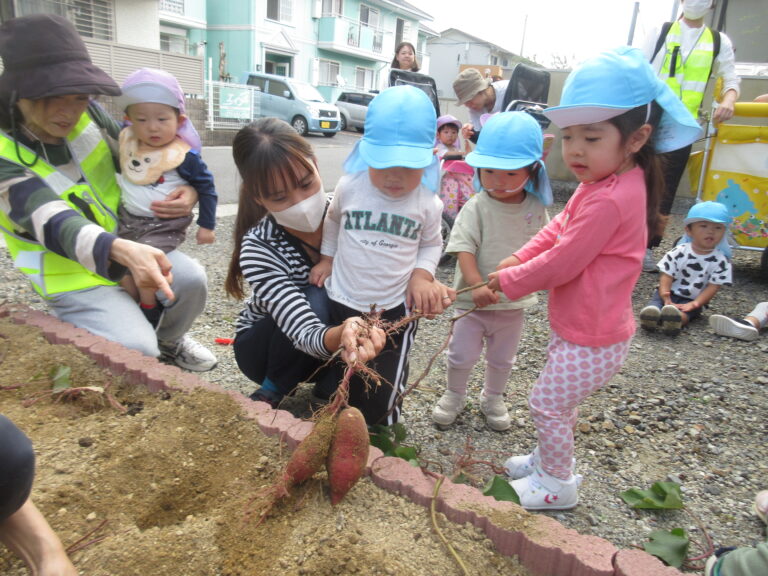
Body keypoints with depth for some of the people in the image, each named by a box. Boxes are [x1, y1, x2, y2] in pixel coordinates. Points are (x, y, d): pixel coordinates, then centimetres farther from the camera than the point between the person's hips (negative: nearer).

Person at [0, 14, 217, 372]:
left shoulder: (84, 113, -7)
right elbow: (56, 225, -36)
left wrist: (190, 189, -16)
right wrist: (123, 251, -57)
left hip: (129, 241, 5)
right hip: (73, 277, -5)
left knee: (191, 279, -20)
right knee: (136, 351, -25)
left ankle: (169, 341, 11)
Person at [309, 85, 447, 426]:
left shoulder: (427, 204, -10)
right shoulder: (350, 187, -9)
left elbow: (432, 243, 8)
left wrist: (422, 274, -8)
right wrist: (327, 257, 10)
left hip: (395, 308, -1)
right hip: (342, 302, 2)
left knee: (384, 390, 9)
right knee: (343, 380, 20)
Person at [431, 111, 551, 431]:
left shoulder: (536, 208, -5)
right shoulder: (477, 207, -16)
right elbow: (464, 249, -23)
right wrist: (476, 284, -34)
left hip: (515, 300, 3)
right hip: (474, 299, -3)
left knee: (502, 358, 21)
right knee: (462, 354, 11)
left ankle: (493, 398, 45)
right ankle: (454, 395, 37)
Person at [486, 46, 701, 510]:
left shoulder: (608, 200, -29)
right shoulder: (605, 183, 2)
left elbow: (561, 264, -25)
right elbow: (560, 228, 10)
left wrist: (508, 281, -10)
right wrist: (518, 258, -3)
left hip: (591, 339, -10)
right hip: (579, 327, 10)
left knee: (548, 402, 6)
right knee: (560, 401, 25)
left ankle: (557, 484, 28)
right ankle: (549, 458, 47)